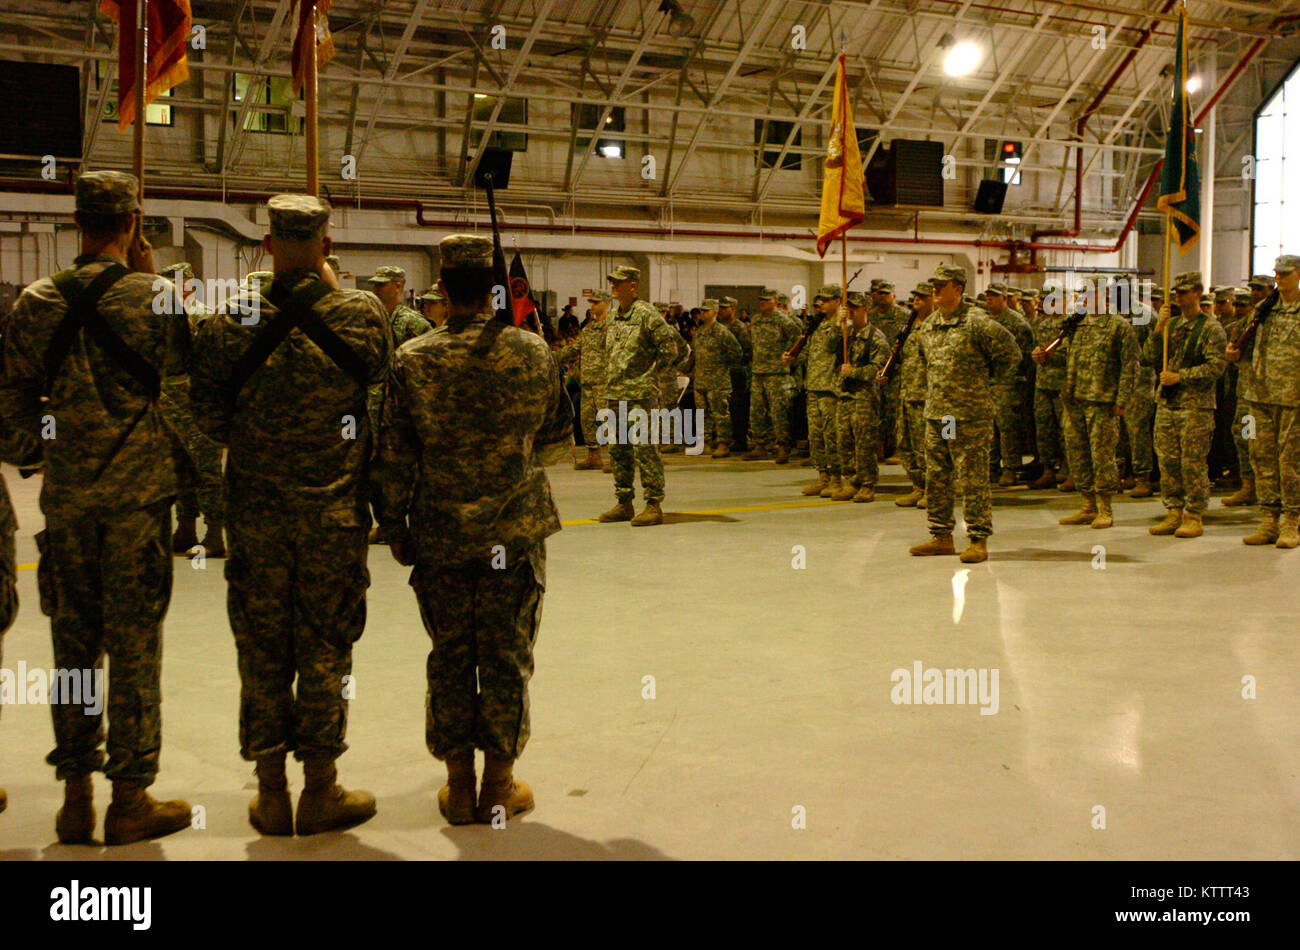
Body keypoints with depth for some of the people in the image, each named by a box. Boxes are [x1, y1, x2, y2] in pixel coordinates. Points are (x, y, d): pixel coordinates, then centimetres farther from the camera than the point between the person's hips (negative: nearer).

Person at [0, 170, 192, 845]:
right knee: (135, 644, 4)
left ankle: (76, 797, 19)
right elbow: (177, 361, 9)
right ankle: (130, 800, 9)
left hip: (67, 494, 3)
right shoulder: (152, 295, -8)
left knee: (73, 640, 11)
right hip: (138, 492, -3)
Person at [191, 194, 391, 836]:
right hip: (336, 510, 0)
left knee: (262, 646, 10)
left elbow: (207, 414, -3)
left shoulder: (231, 320, -7)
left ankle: (270, 793, 18)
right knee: (325, 647, 8)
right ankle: (320, 791, 15)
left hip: (255, 508, 1)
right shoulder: (361, 314, -8)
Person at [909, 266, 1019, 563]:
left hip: (970, 416, -7)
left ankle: (978, 540, 4)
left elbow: (1011, 353, -8)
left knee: (973, 480, -3)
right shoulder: (928, 325, 11)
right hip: (935, 414, 8)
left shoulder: (977, 322, -12)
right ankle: (941, 536, 22)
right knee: (936, 478, 12)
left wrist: (990, 384, -2)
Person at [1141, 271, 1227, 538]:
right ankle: (1173, 513, 16)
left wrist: (1180, 376, -16)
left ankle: (1193, 518, 4)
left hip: (1196, 406, -6)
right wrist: (1158, 329, -6)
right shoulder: (1171, 324, 14)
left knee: (1193, 463, -3)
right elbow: (1149, 358, 8)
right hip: (1166, 403, 6)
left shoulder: (1211, 328, -4)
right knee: (1168, 461, 7)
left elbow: (1216, 366, -13)